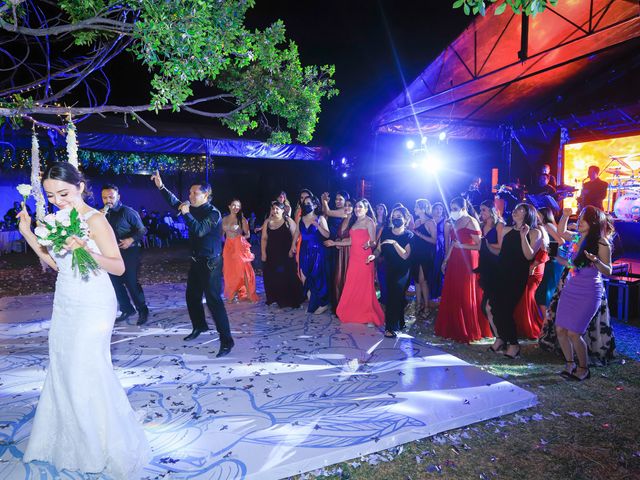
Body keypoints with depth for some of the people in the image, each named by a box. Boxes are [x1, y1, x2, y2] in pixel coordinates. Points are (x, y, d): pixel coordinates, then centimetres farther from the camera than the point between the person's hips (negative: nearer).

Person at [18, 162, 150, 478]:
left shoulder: (95, 220, -15)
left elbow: (119, 267, -18)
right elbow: (54, 263, 15)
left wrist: (87, 251, -33)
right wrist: (28, 234, 7)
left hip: (92, 308, -7)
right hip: (65, 306, 7)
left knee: (87, 373, -2)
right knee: (62, 372, 14)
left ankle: (114, 450, 16)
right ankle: (70, 442, 34)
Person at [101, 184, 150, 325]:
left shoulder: (128, 212, -8)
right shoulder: (104, 214, 10)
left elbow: (142, 230, -7)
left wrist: (131, 240, -22)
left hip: (129, 252, -6)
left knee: (132, 283, -6)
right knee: (116, 283, 10)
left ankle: (143, 311, 8)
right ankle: (127, 309, 25)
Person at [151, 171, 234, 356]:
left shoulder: (213, 213, -17)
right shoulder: (195, 209, 8)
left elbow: (200, 230, -30)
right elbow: (175, 202, 16)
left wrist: (186, 214, -26)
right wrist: (161, 187, 7)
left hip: (210, 263, -9)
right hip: (197, 261, 9)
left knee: (213, 300, -11)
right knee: (192, 296, 19)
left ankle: (226, 340, -6)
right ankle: (199, 326, 40)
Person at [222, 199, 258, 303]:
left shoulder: (242, 219, -2)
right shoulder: (224, 219, 9)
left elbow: (248, 234, 1)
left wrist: (242, 237, -16)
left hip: (239, 246, -4)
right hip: (228, 246, 4)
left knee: (242, 269, -6)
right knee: (229, 271, 5)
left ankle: (248, 294, 0)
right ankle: (232, 294, 14)